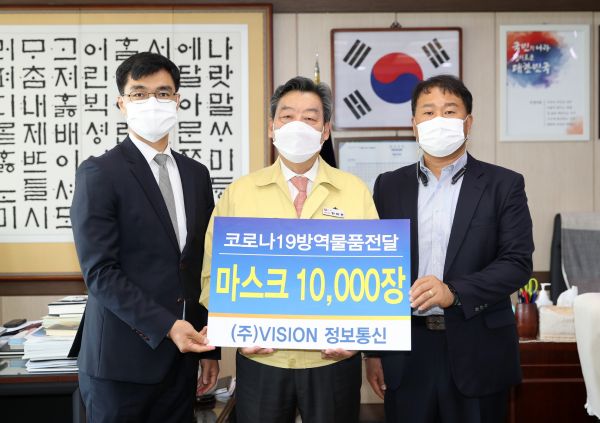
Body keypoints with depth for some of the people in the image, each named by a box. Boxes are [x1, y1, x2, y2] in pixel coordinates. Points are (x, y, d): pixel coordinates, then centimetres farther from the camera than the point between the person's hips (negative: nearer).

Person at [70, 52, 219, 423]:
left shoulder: (196, 174, 11)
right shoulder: (99, 173, -7)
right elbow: (100, 271, -14)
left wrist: (209, 347, 12)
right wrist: (166, 327, -20)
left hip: (181, 357, 5)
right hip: (122, 360, -5)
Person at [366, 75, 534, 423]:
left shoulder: (503, 184, 1)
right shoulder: (390, 186, 7)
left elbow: (517, 262, -7)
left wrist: (454, 292, -22)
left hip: (478, 352, -1)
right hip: (406, 354, 2)